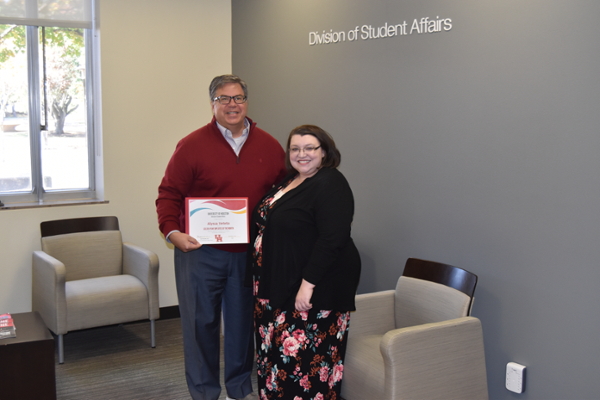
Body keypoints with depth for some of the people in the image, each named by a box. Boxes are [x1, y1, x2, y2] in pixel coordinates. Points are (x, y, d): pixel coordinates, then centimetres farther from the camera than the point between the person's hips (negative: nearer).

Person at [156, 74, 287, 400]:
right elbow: (169, 194, -3)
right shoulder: (192, 145, -4)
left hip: (249, 253, 3)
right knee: (201, 322, 5)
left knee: (242, 321, 12)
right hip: (199, 251, -2)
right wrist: (172, 232, -16)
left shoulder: (270, 147, 6)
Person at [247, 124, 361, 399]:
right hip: (279, 288, 10)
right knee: (275, 354, 16)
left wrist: (308, 284, -25)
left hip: (313, 291, -9)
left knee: (306, 360, -5)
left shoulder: (330, 184, -15)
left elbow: (332, 240, -23)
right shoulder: (288, 182, 14)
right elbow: (266, 225, 23)